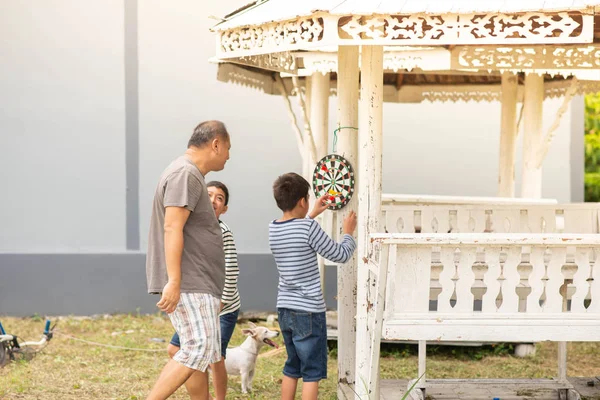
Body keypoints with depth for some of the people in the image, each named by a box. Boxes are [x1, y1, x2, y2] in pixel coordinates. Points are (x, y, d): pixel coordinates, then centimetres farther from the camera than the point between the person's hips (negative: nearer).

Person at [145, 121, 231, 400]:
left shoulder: (191, 175, 22)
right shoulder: (185, 174, -12)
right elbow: (172, 228, -21)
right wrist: (173, 281, -26)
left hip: (198, 285, 11)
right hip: (187, 285, -11)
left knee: (205, 351, 11)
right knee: (199, 349, -16)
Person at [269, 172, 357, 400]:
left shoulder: (273, 229, 4)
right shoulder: (309, 228, -16)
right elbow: (341, 255, -6)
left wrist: (311, 216, 32)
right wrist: (348, 233, 11)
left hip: (285, 309, 7)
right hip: (308, 311, -7)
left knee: (292, 367, 16)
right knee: (312, 372, -1)